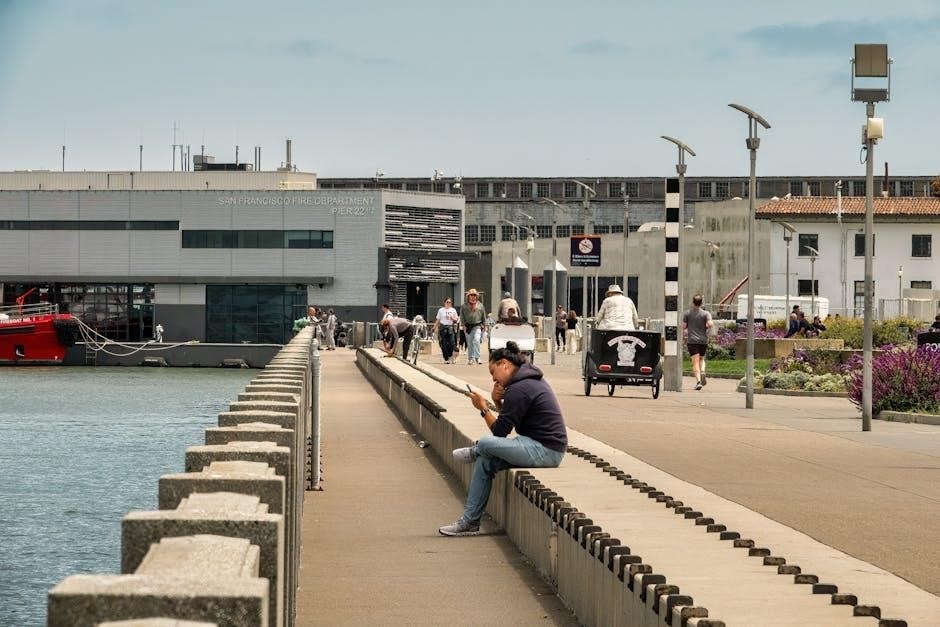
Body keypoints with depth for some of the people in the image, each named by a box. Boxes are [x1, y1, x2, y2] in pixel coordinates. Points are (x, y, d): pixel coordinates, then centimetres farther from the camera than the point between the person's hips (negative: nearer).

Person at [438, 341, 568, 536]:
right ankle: (470, 522, 8)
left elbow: (500, 431, -13)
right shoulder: (533, 380, 16)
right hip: (549, 448, 11)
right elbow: (508, 419, 20)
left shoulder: (519, 390, -17)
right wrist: (497, 402, 2)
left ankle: (474, 452, 18)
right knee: (485, 461, 7)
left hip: (544, 451, -11)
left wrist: (483, 408, -2)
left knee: (485, 444, -20)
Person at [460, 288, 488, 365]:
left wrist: (484, 325, 11)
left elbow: (484, 316, 14)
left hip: (477, 326, -1)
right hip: (468, 326, 1)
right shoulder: (464, 306, 7)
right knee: (469, 343, 4)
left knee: (476, 341, -18)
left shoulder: (480, 305, 9)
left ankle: (477, 357, -16)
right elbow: (462, 316, 9)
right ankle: (470, 358, 13)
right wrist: (463, 325, -1)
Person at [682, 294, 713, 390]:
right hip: (703, 340, 1)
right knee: (702, 359, 21)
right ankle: (702, 371, -7)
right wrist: (706, 326, 7)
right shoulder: (705, 313, -2)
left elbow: (683, 327, 2)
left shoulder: (688, 313, 1)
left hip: (692, 341, -1)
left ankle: (698, 380, -19)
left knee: (695, 361, -6)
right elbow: (710, 324, -15)